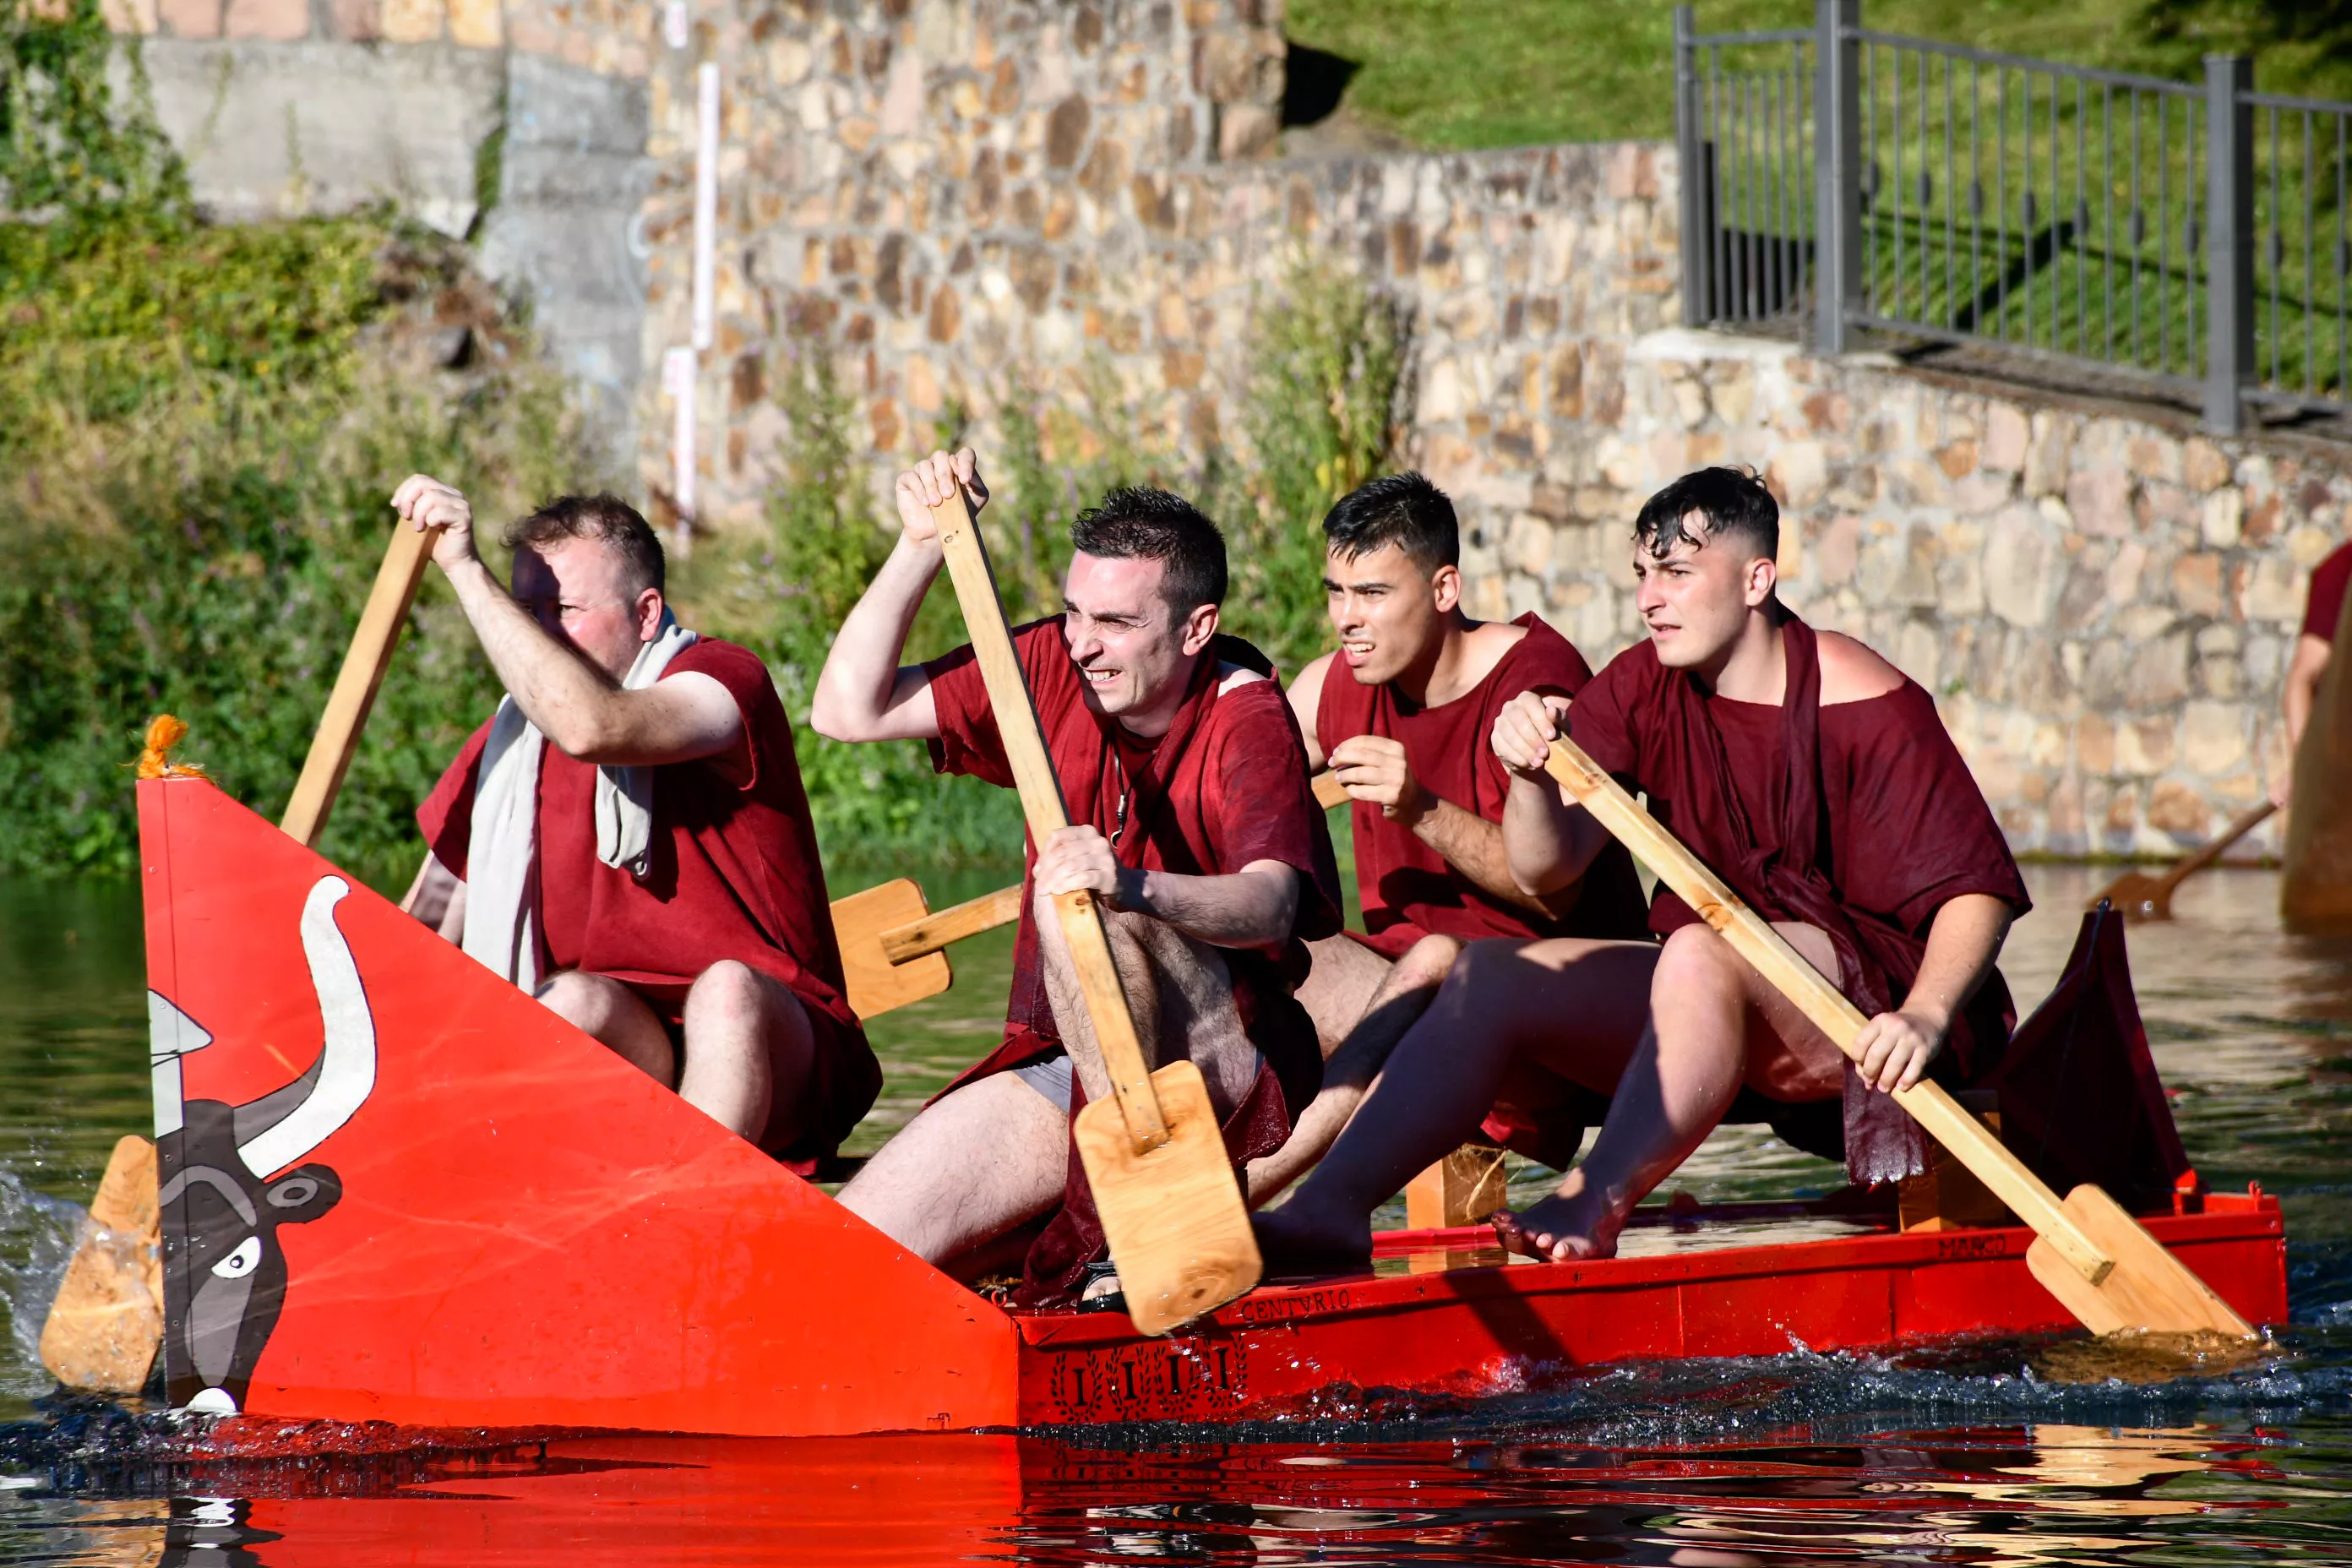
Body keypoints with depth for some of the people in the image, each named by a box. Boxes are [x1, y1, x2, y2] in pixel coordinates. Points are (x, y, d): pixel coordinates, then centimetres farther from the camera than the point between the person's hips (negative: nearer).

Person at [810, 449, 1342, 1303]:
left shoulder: (1246, 719, -15)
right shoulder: (1055, 671, 3)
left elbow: (1270, 905, -33)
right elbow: (849, 710, 1)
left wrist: (1135, 886, -53)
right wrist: (920, 548, -8)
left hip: (1224, 1072, -6)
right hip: (1062, 1070, 6)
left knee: (1076, 897, -34)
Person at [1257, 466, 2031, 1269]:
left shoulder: (1867, 707, -12)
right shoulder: (1641, 691, 5)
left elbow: (1978, 887, -16)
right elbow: (1544, 868, -2)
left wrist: (1926, 1016, -33)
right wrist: (1531, 775, -24)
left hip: (1868, 1000, -6)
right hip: (1715, 996, 6)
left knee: (1698, 953, -36)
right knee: (1489, 973, -10)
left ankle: (1595, 1206, -47)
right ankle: (1330, 1208, -25)